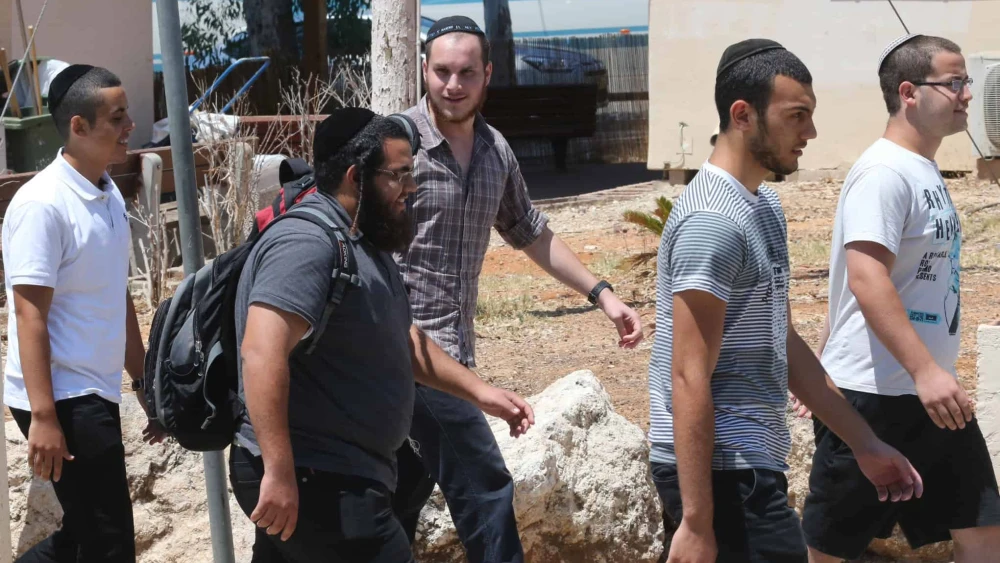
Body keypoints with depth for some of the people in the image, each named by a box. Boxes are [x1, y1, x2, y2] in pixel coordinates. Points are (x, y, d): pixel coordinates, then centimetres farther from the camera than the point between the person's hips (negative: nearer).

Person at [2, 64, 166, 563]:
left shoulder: (108, 195, 11)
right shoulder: (43, 204, -17)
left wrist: (143, 381, 19)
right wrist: (43, 416, -24)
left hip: (95, 395, 9)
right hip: (62, 401, -9)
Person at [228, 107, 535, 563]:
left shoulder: (361, 245, 16)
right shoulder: (307, 242, -19)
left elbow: (401, 340, 27)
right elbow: (262, 353, -30)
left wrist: (480, 393, 21)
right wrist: (279, 472, -33)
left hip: (332, 476, 11)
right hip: (311, 481, -11)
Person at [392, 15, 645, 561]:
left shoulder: (496, 151, 10)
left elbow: (530, 232, 23)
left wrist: (601, 293, 19)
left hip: (452, 347, 7)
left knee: (406, 494, 14)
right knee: (484, 489, -5)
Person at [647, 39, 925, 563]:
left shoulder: (764, 205, 13)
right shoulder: (712, 221, -18)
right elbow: (690, 379, -21)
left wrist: (865, 444, 19)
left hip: (746, 464, 10)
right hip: (724, 471, -10)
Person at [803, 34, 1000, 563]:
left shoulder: (924, 170, 14)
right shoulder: (884, 173, -16)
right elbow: (866, 280, -26)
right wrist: (924, 370, -32)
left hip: (930, 391, 9)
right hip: (874, 395, -9)